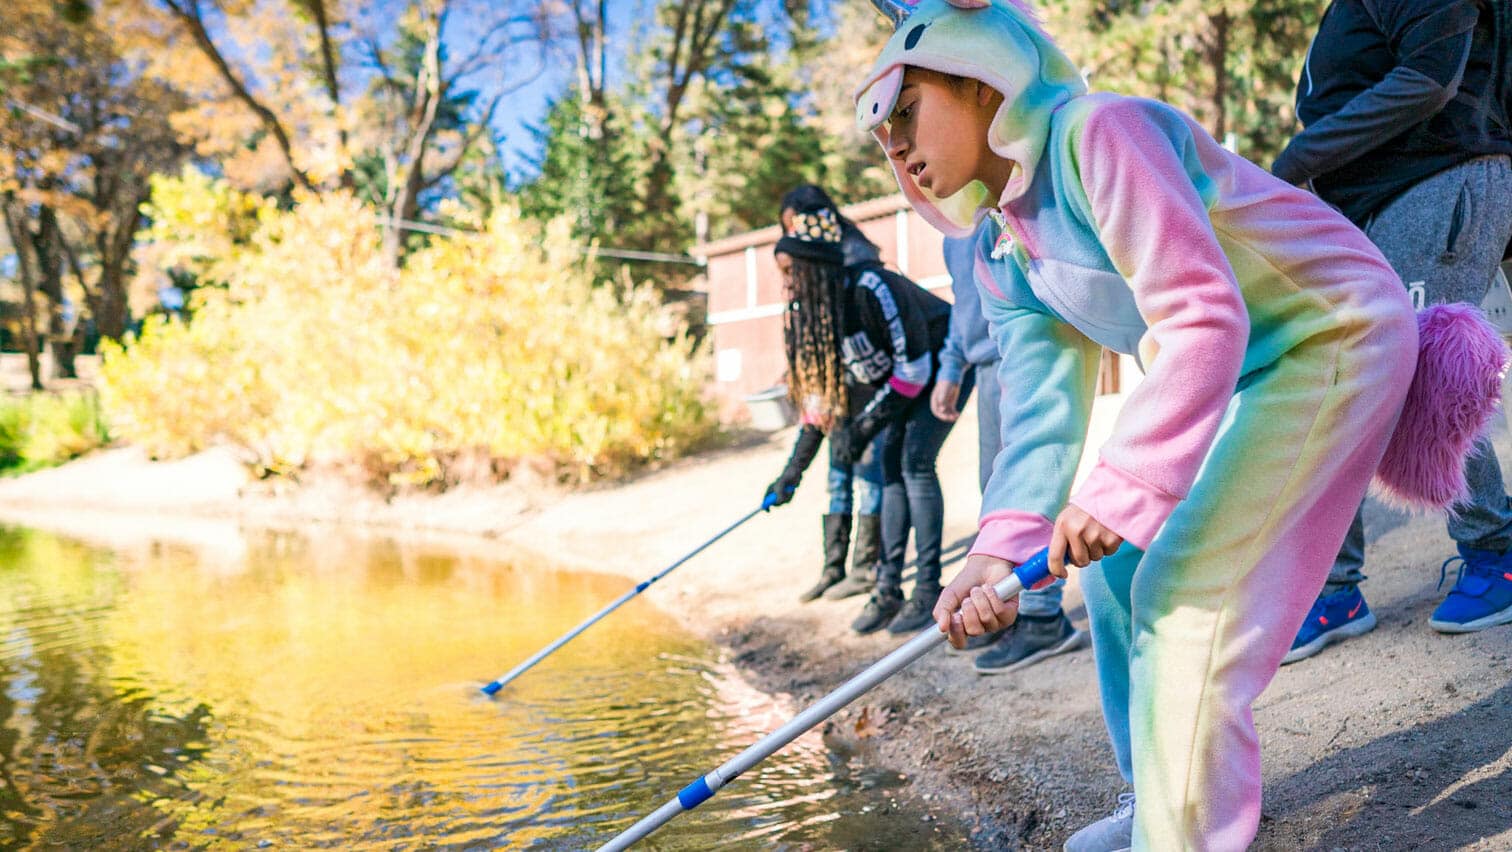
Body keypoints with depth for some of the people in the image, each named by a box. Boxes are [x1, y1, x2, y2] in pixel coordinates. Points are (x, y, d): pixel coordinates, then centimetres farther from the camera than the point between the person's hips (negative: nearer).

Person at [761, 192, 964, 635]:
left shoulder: (870, 289, -33)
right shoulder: (807, 312, -9)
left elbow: (914, 368, -28)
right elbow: (819, 392, -2)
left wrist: (863, 425, -27)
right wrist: (793, 470, -4)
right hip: (899, 381, 7)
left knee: (914, 462, -17)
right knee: (890, 465, 1)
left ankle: (930, 592, -10)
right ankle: (889, 590, 6)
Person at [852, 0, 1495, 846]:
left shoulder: (1094, 131, -26)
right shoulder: (1004, 263, 1)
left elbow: (1205, 314, -33)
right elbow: (1041, 413, -8)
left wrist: (1120, 488, -37)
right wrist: (1003, 549, -22)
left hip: (1335, 334, -9)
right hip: (1232, 370, 9)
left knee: (1180, 588, -15)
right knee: (1117, 568, 9)